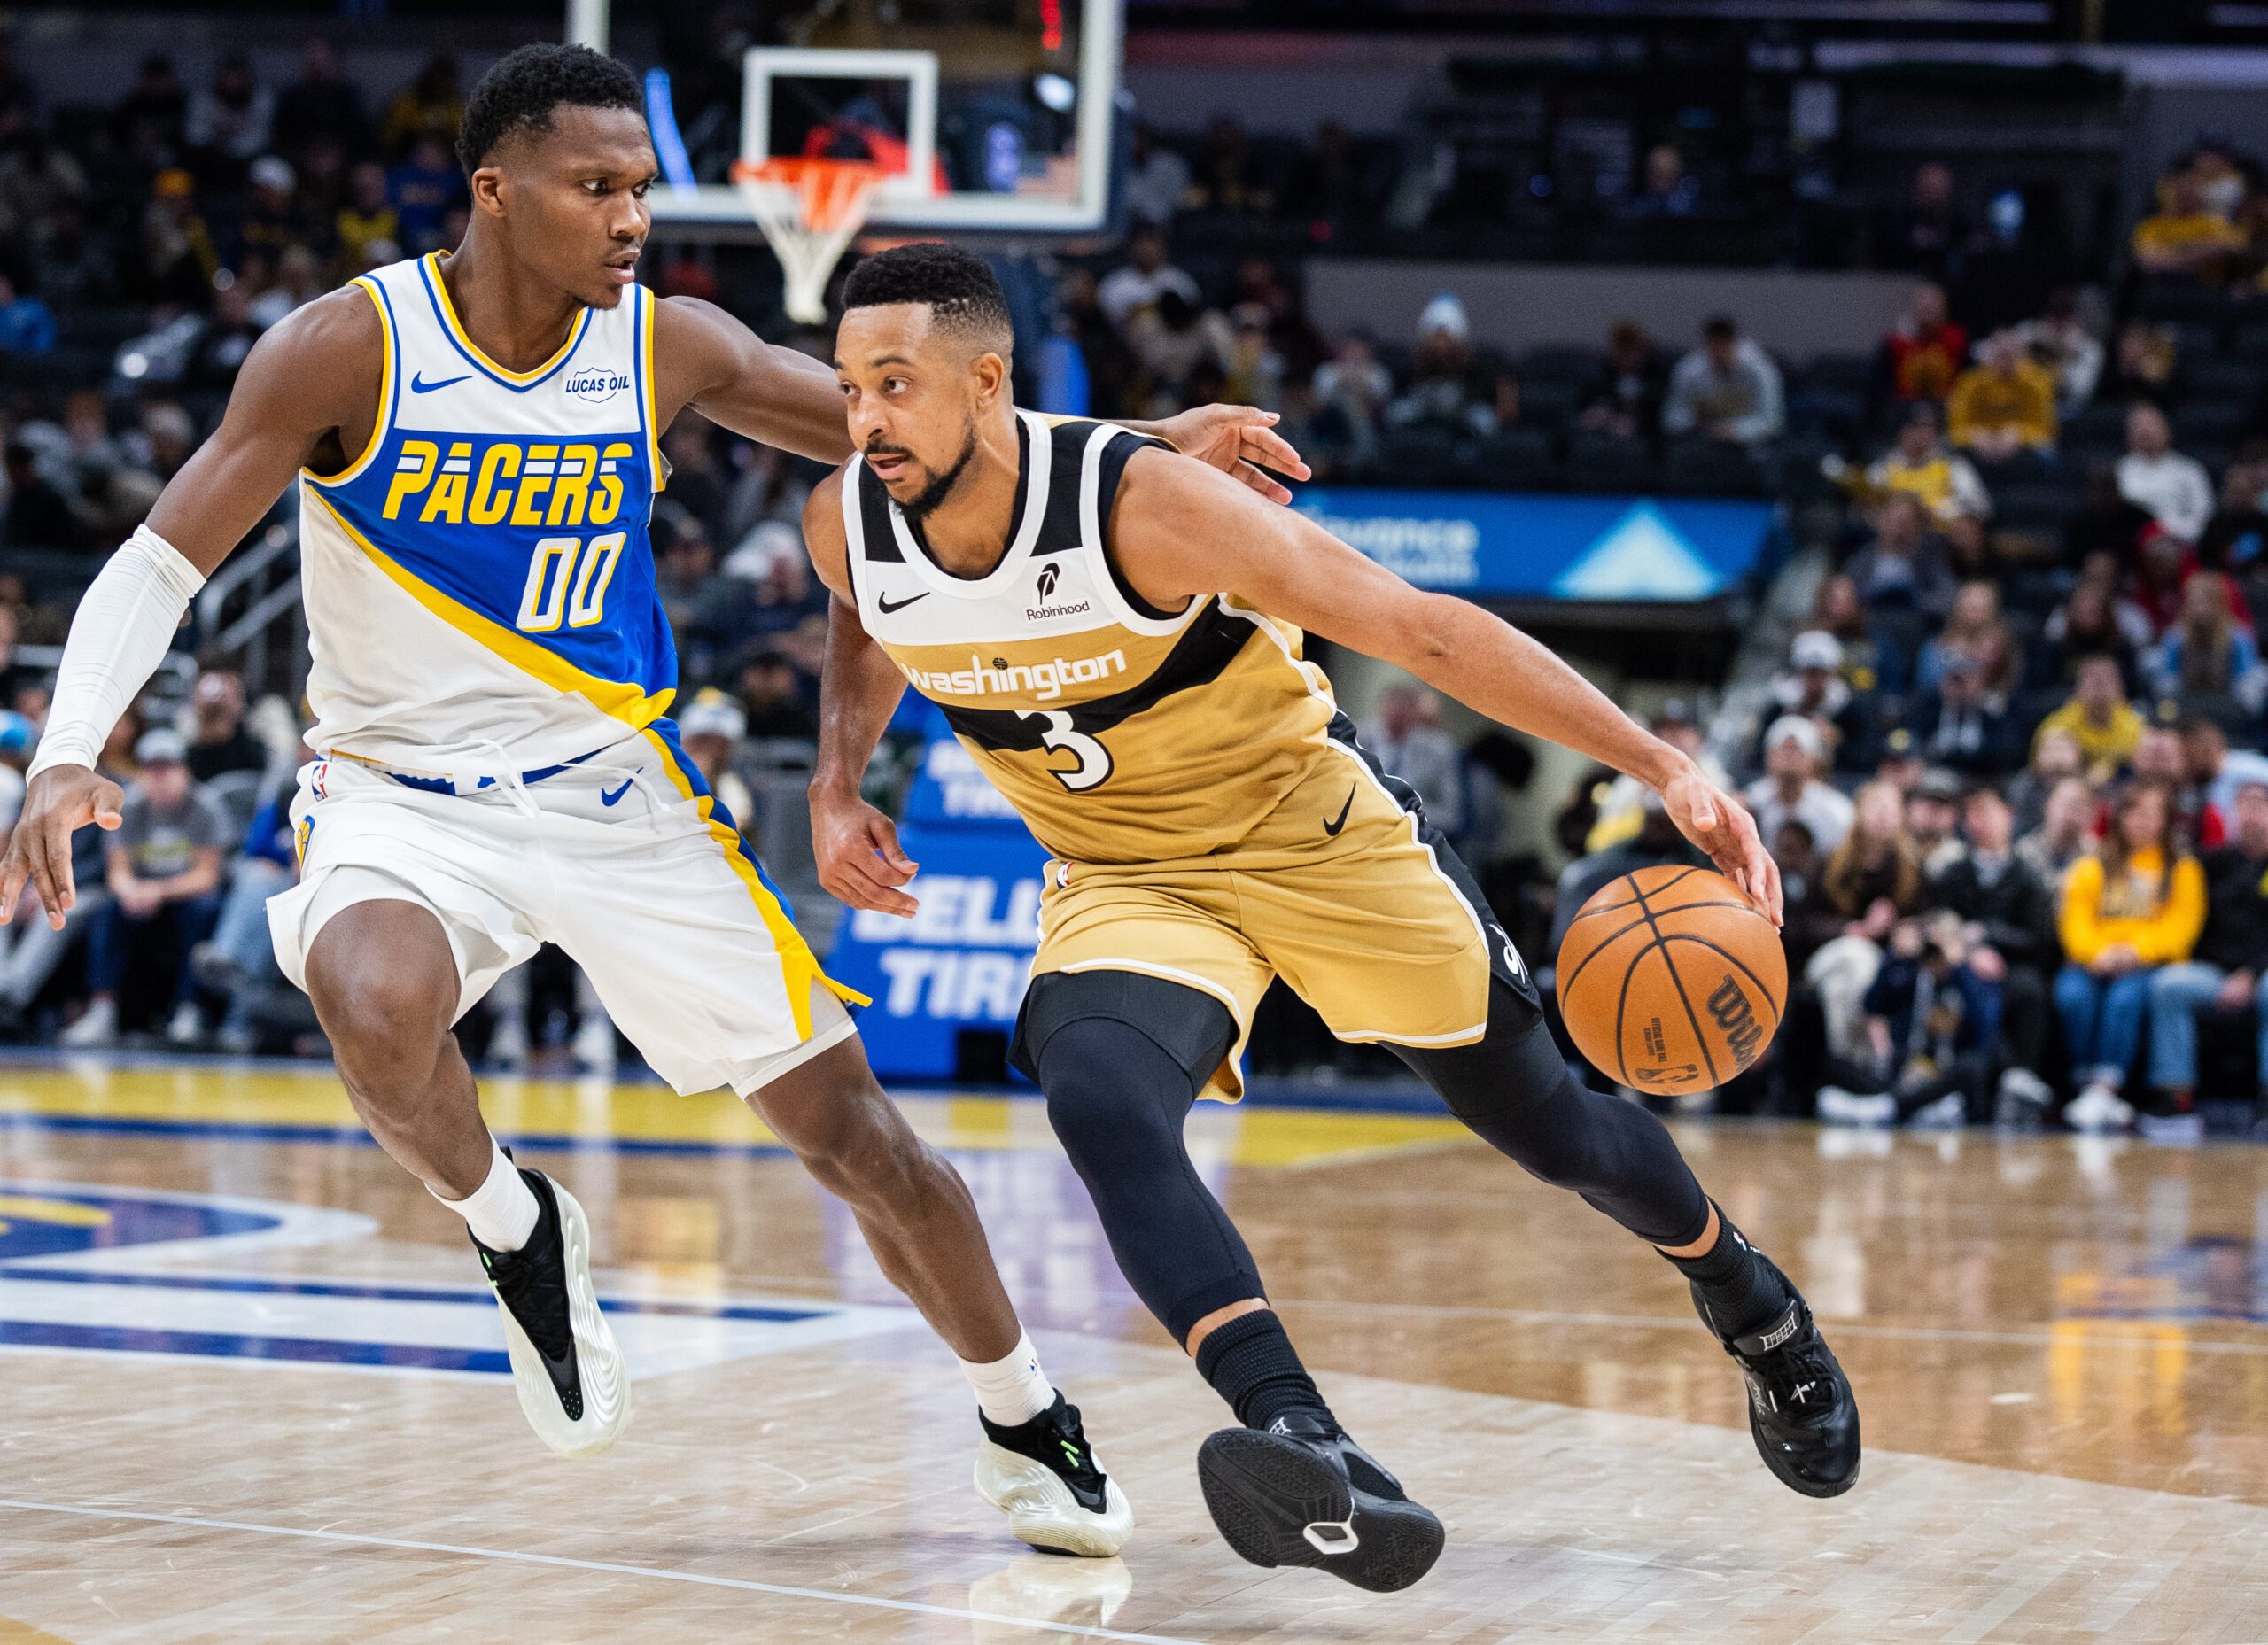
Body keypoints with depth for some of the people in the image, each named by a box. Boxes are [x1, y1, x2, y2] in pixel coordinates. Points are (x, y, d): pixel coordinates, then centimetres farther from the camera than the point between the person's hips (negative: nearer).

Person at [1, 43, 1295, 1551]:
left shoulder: (668, 349, -5)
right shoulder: (349, 350, -15)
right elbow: (160, 564, -14)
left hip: (621, 796, 3)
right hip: (407, 792, -3)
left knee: (846, 1118, 1)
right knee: (377, 1003, -37)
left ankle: (1029, 1427, 24)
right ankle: (514, 1233, -4)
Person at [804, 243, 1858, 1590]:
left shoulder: (1142, 505, -30)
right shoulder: (847, 527, -14)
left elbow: (1424, 631, -27)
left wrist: (1662, 765, -32)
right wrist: (840, 784, -4)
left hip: (1313, 831, -3)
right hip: (1124, 874, 3)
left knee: (1547, 1125, 9)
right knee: (1100, 1102, -31)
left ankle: (1745, 1295, 42)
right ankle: (1307, 1450, -42)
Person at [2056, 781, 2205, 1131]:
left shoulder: (2182, 869, 15)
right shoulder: (2091, 868, 19)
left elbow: (2180, 926, 1)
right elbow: (2076, 924, 7)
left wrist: (2135, 951, -16)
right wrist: (2099, 953, -15)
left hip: (2151, 962, -2)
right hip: (2091, 963, 2)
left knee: (2124, 996, -36)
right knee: (2073, 994, -34)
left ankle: (2103, 1091, -45)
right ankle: (2087, 1086, -32)